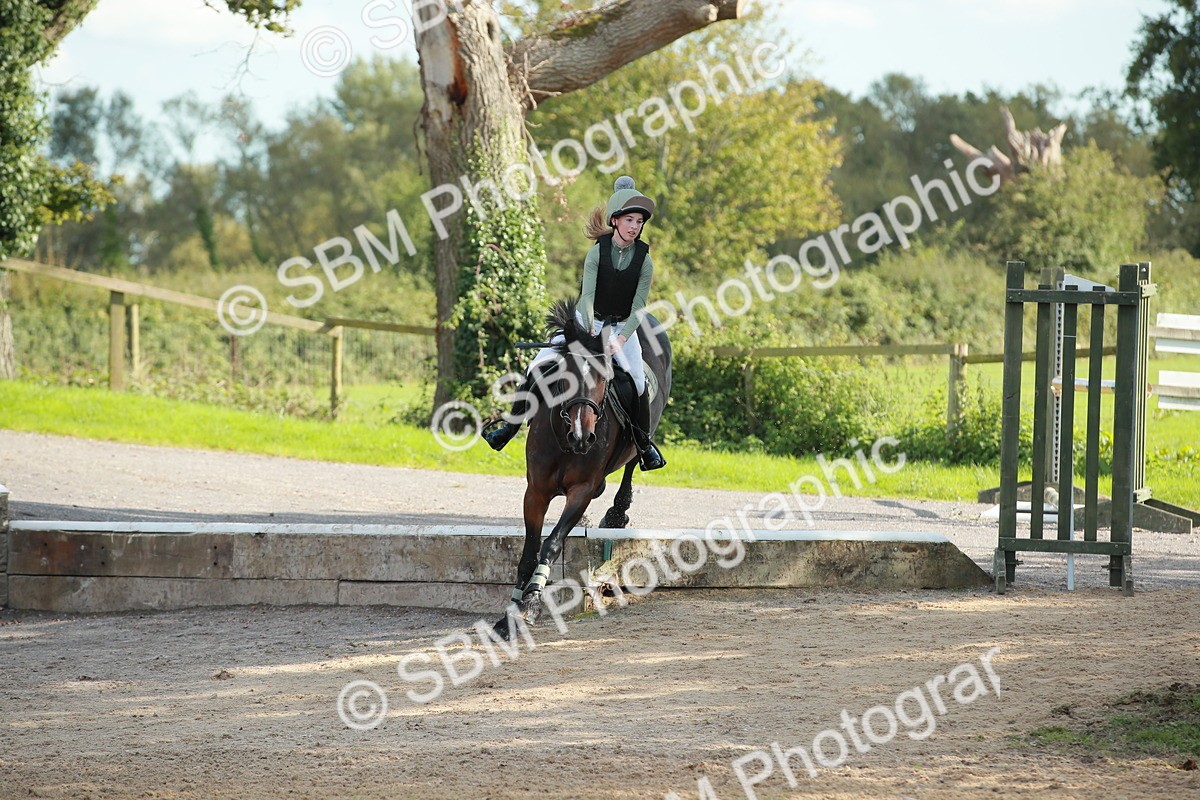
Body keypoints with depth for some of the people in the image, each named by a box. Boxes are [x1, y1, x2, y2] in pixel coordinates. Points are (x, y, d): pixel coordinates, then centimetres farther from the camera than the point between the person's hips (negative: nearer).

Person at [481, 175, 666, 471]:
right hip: (588, 321, 0)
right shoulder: (598, 252, -12)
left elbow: (639, 307, -13)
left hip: (623, 326, 0)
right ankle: (509, 427, 2)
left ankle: (644, 442, 6)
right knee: (539, 366, -10)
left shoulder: (644, 261, -11)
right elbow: (587, 294, -21)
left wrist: (620, 339, -27)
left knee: (638, 382, -15)